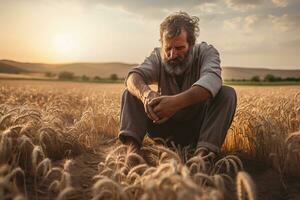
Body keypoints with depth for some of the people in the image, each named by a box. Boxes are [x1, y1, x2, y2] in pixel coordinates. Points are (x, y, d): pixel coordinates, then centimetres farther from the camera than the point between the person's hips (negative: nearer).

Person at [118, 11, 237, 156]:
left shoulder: (206, 52, -11)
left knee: (227, 94, -26)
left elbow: (212, 80, -34)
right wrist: (146, 93, -48)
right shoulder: (158, 57, -5)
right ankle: (130, 146, -29)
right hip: (166, 126, 2)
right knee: (132, 92, -13)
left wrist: (177, 101, -52)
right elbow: (134, 76, -23)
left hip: (198, 126, -1)